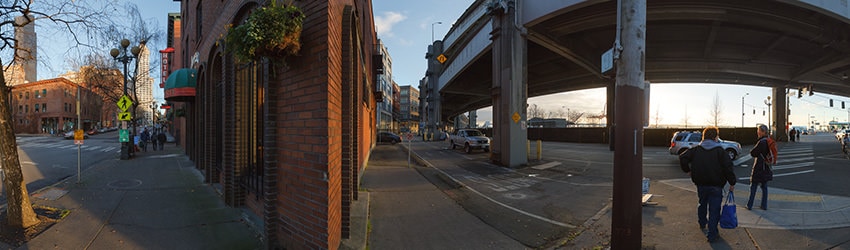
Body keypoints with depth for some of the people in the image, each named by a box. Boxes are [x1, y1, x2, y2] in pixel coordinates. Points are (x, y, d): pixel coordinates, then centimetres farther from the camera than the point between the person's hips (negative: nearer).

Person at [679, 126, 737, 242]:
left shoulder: (696, 150, 0)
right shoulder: (720, 151, -9)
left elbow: (682, 157, -5)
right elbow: (728, 167, -13)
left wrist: (687, 170, 9)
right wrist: (732, 183, -5)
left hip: (701, 184, 4)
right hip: (716, 185, -4)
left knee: (702, 204, 24)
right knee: (714, 209, 2)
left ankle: (702, 224, 43)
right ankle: (712, 234, 3)